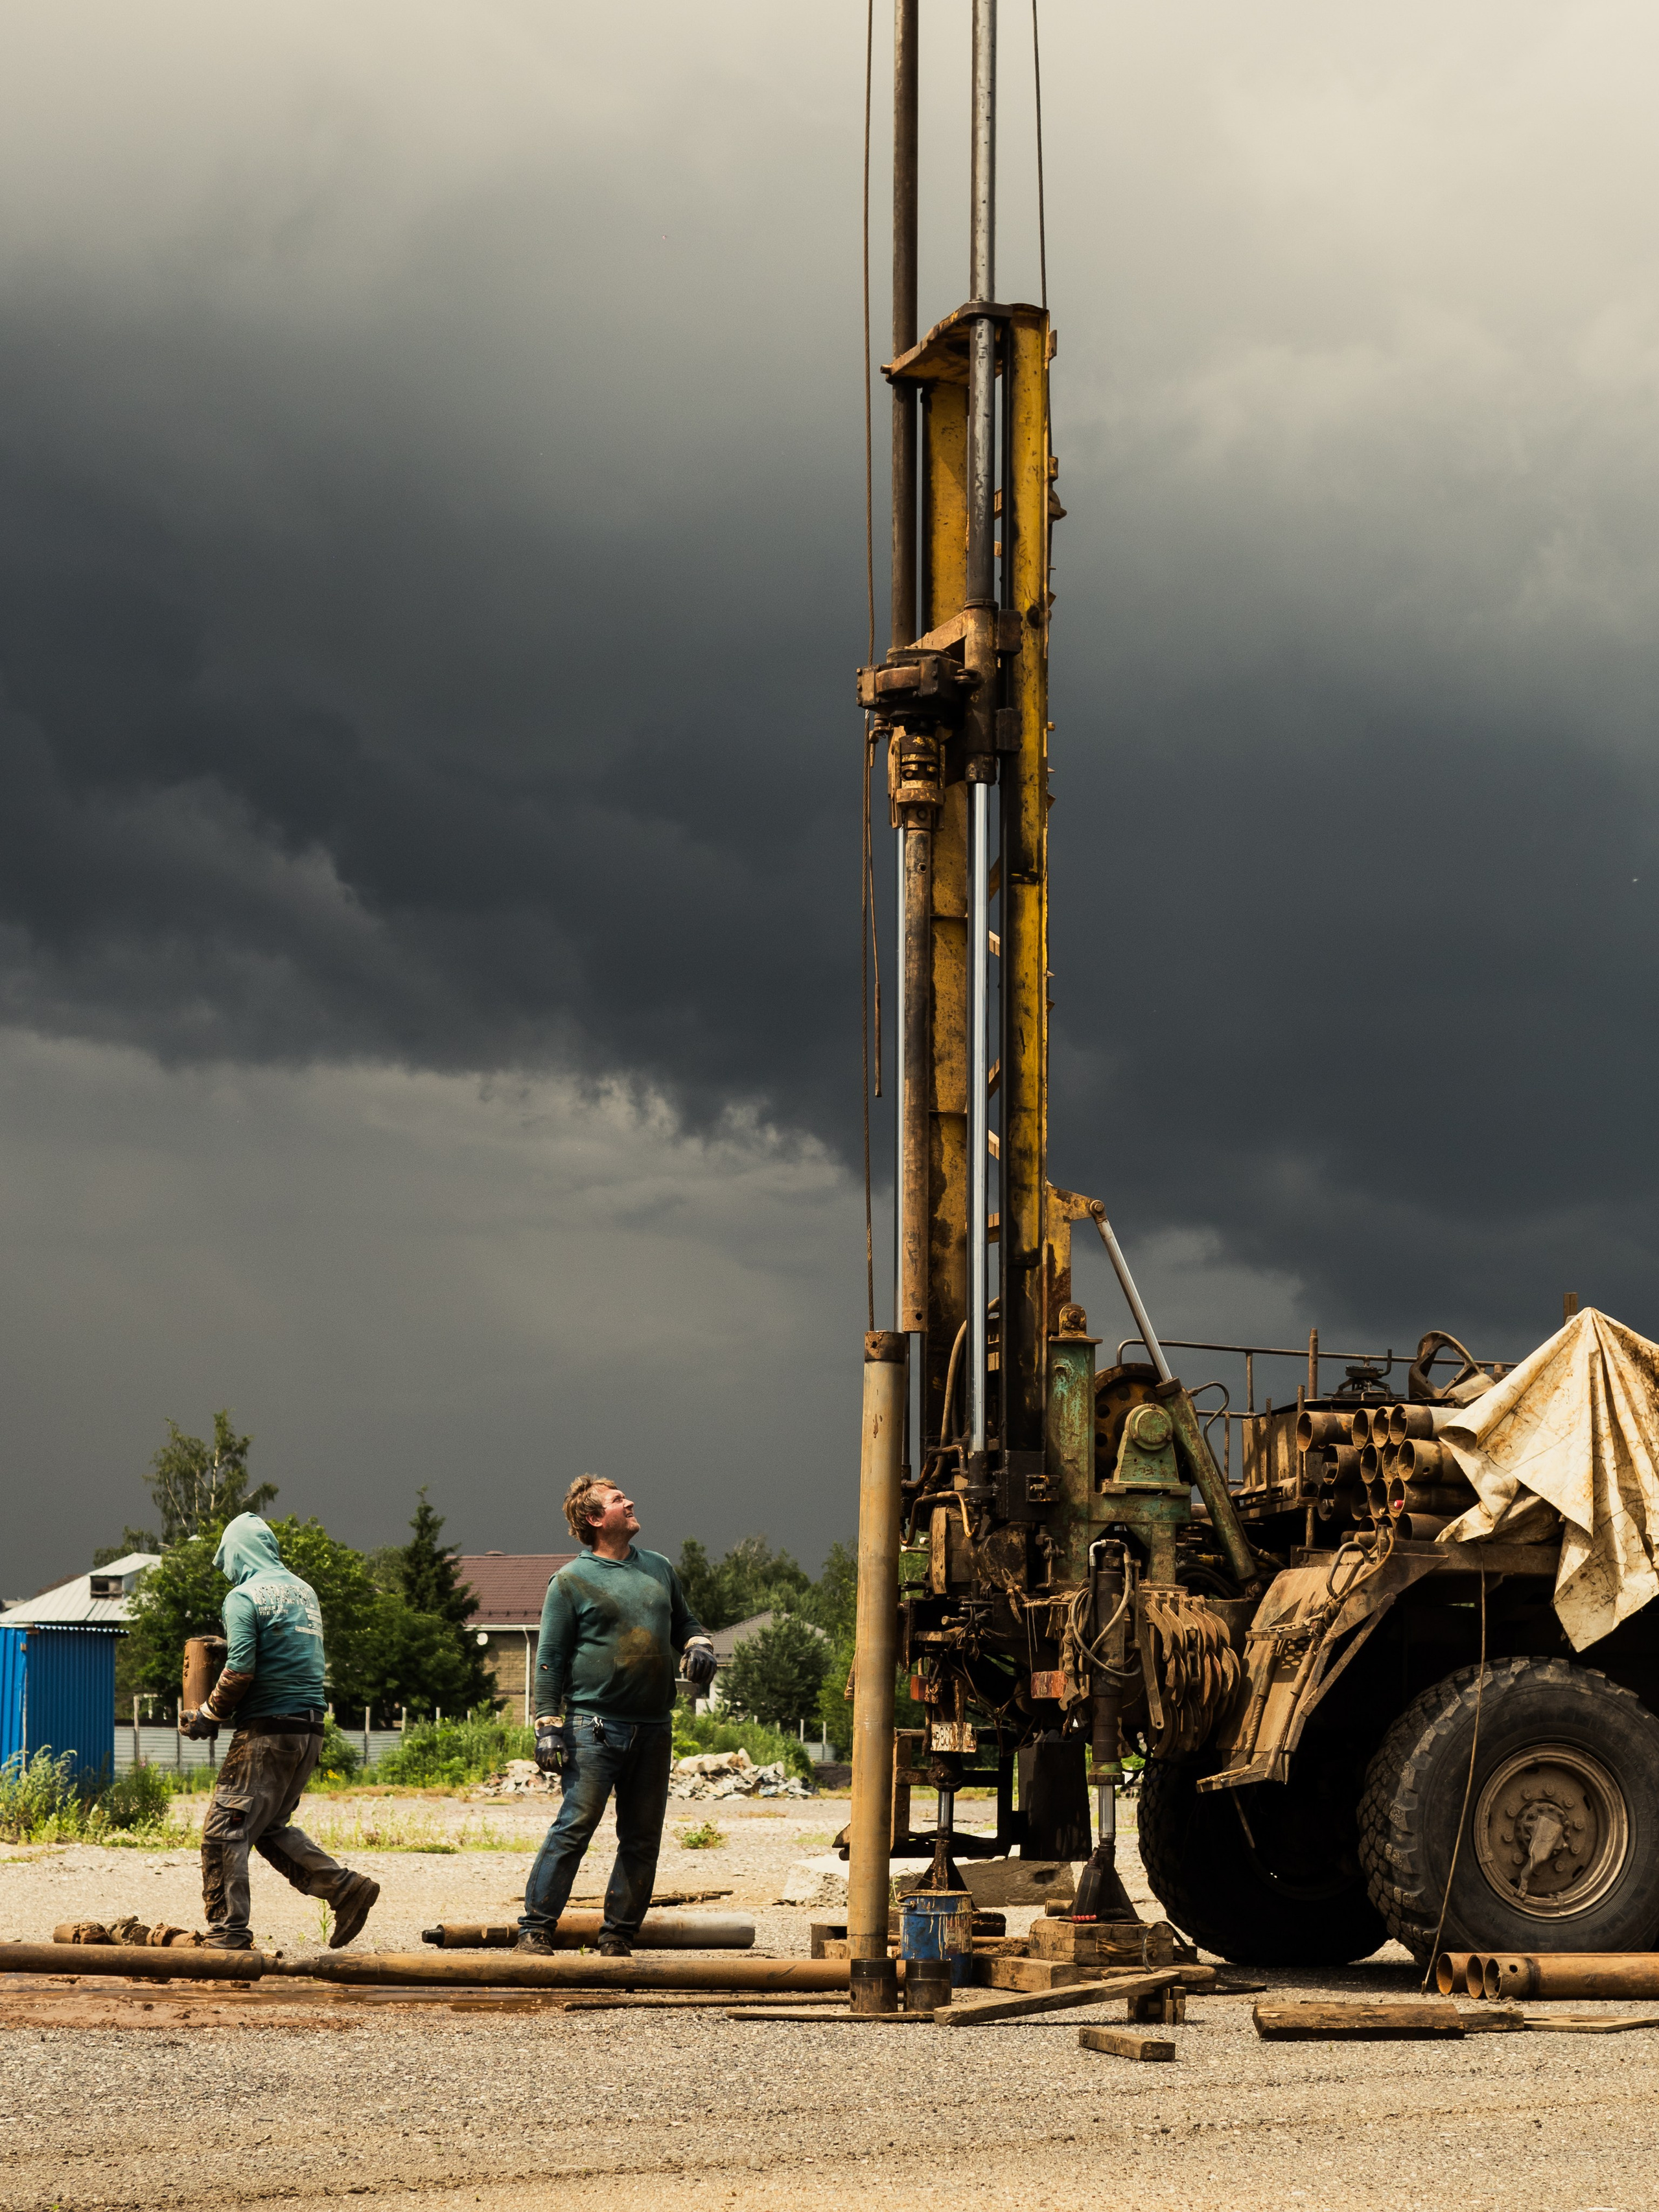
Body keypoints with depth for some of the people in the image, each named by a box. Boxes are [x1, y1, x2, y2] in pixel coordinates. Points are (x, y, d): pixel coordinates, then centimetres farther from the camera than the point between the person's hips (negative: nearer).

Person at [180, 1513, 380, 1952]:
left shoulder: (244, 1597, -8)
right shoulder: (304, 1591, 16)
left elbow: (241, 1671, -17)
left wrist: (209, 1716, -3)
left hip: (267, 1731, -8)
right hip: (310, 1730, 8)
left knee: (224, 1831, -2)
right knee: (270, 1827, 19)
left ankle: (228, 1934, -4)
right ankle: (345, 1887, 7)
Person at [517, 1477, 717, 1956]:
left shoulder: (658, 1568, 16)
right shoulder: (572, 1580, -1)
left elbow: (685, 1622, 29)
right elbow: (550, 1657, -2)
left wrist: (699, 1646, 5)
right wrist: (548, 1726, -9)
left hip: (654, 1728, 6)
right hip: (595, 1726, -6)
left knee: (642, 1838, 6)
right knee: (575, 1826, -11)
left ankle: (618, 1934, 13)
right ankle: (536, 1926, -5)